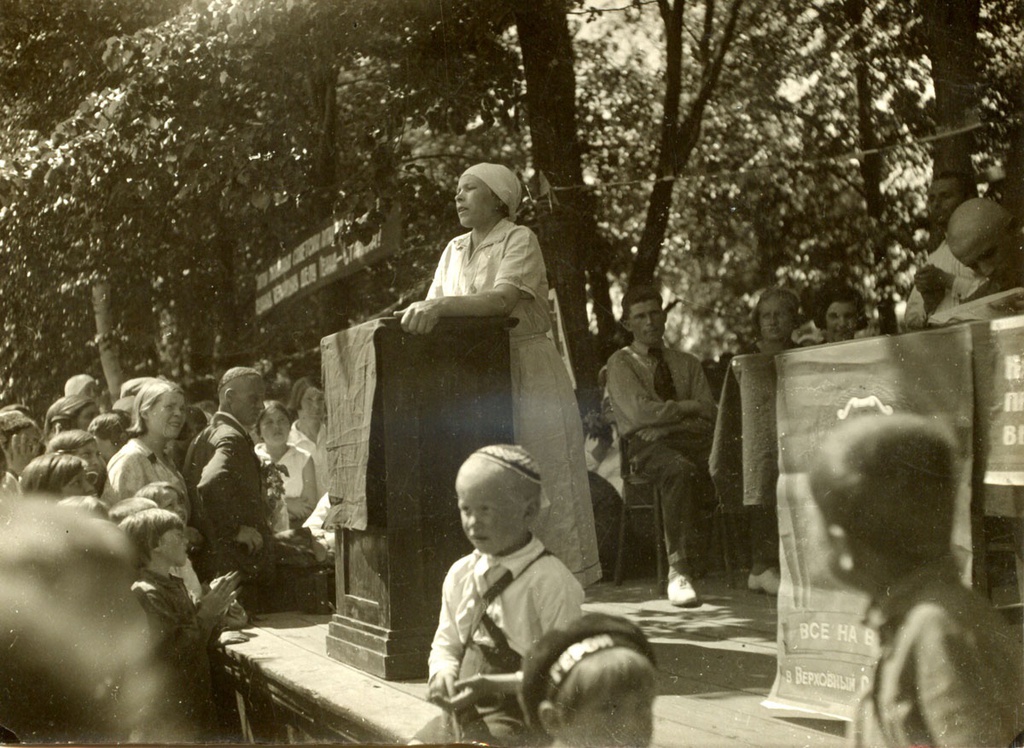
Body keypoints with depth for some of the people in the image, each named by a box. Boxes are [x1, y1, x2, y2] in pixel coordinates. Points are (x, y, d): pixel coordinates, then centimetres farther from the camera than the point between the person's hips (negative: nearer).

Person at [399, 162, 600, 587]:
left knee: (539, 488, -5)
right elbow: (434, 305, 11)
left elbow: (502, 300, -22)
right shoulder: (454, 250, 15)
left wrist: (440, 306, -32)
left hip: (528, 374, -6)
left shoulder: (519, 240, -6)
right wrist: (417, 313, -12)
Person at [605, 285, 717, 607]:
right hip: (646, 446, -4)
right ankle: (679, 570, -42)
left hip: (692, 441, 4)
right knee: (680, 470, -40)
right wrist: (688, 406, 2)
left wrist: (666, 415, -7)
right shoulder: (621, 363, 10)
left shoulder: (687, 363, 23)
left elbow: (709, 415, 9)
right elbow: (641, 411, -7)